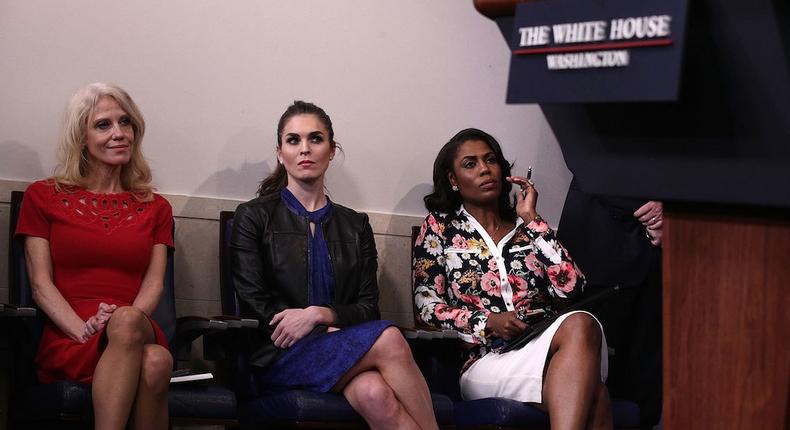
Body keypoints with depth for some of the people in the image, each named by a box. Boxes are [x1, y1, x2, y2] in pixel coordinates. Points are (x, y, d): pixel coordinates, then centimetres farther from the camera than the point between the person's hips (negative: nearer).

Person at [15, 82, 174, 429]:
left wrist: (126, 321, -15)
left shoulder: (155, 208, 21)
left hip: (139, 333, 2)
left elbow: (154, 284, 8)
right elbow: (41, 283, 4)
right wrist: (83, 330, -15)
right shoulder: (43, 197, 15)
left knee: (155, 361, -40)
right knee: (153, 362, -39)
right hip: (67, 342, -2)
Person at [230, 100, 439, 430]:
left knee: (376, 395, -36)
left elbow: (368, 307, 10)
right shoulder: (253, 217, 10)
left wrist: (319, 313, -11)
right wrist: (328, 334, -9)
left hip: (344, 347, 3)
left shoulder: (355, 226, 19)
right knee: (388, 340, -32)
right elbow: (253, 305, 0)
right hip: (279, 355, -3)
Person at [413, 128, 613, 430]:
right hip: (486, 360, -3)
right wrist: (487, 322, -9)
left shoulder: (526, 226, 21)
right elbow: (427, 305, 6)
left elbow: (571, 288, 5)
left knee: (581, 324, -38)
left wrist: (531, 220, 7)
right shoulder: (439, 227, 16)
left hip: (546, 348, 3)